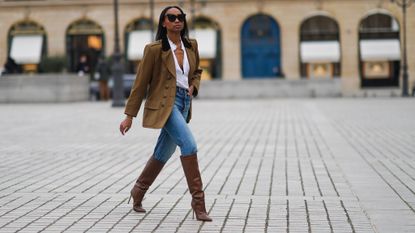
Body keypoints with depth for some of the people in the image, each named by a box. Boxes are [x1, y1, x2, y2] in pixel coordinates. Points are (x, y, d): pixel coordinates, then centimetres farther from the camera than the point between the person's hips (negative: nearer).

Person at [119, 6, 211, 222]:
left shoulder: (191, 46, 7)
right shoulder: (154, 49, -9)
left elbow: (196, 72, 24)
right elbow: (140, 83, -5)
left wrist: (193, 86, 1)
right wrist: (129, 116, -4)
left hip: (184, 103, 7)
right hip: (165, 104, -7)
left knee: (163, 153, 15)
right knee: (189, 145, -22)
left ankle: (138, 191, 37)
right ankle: (198, 201, -15)